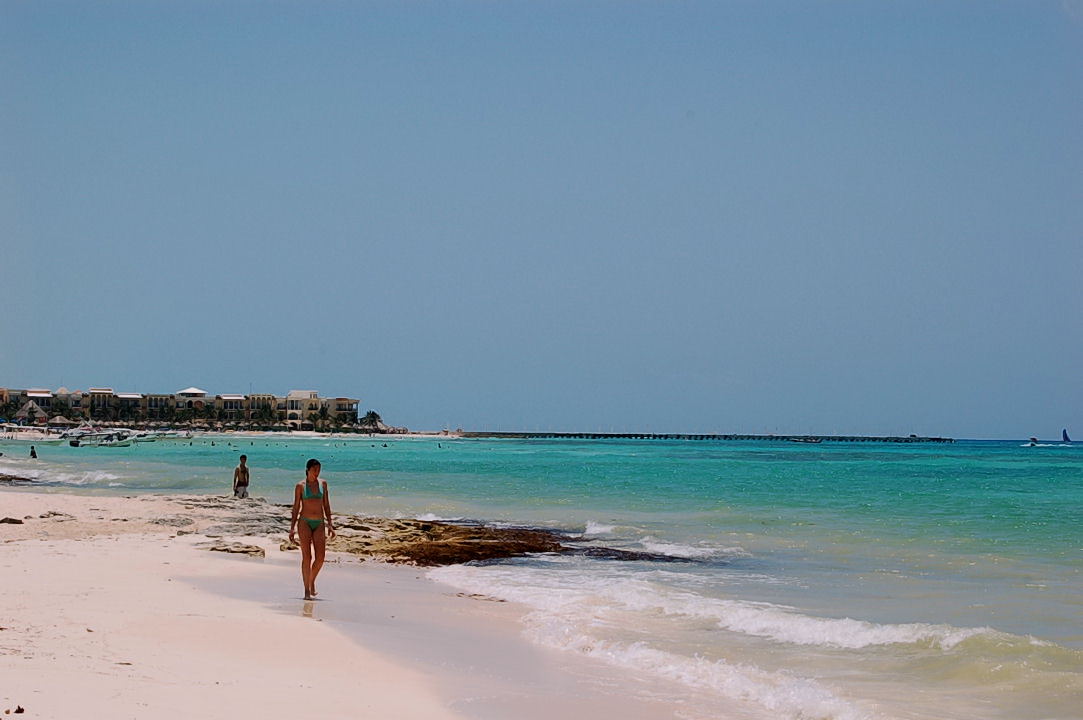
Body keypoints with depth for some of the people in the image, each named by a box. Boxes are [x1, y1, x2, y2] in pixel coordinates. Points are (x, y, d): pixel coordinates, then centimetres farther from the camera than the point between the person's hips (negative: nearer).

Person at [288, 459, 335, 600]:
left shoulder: (323, 483, 10)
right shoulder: (300, 486, 2)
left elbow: (326, 505, 13)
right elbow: (296, 507, 4)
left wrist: (330, 524, 7)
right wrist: (292, 527, -2)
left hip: (319, 523, 3)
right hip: (305, 522, -3)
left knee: (320, 557, -6)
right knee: (307, 556, -8)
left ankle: (312, 581, 21)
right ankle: (307, 590, -3)